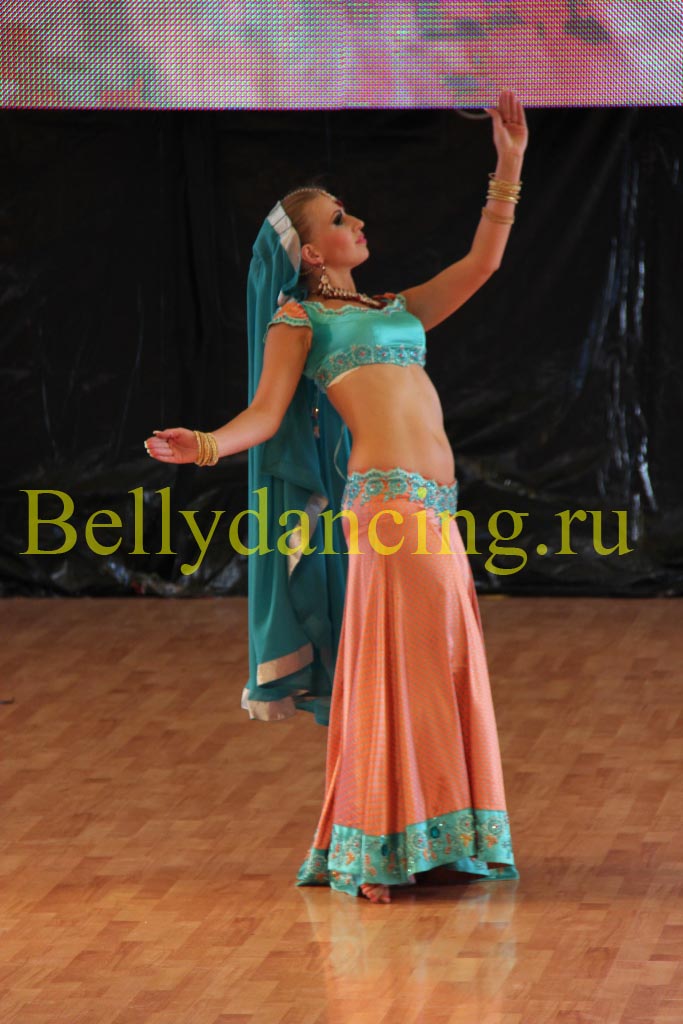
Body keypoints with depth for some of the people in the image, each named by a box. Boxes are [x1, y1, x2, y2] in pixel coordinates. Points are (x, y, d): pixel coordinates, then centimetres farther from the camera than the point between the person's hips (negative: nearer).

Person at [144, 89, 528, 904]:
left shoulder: (394, 310, 24)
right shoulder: (300, 318, 6)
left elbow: (481, 263, 23)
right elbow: (267, 410, -4)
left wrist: (508, 167, 18)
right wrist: (207, 446, -22)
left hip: (436, 504, 7)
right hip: (385, 499, -7)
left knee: (447, 667, 8)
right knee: (390, 669, -7)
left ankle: (440, 841, 16)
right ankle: (374, 853, -2)